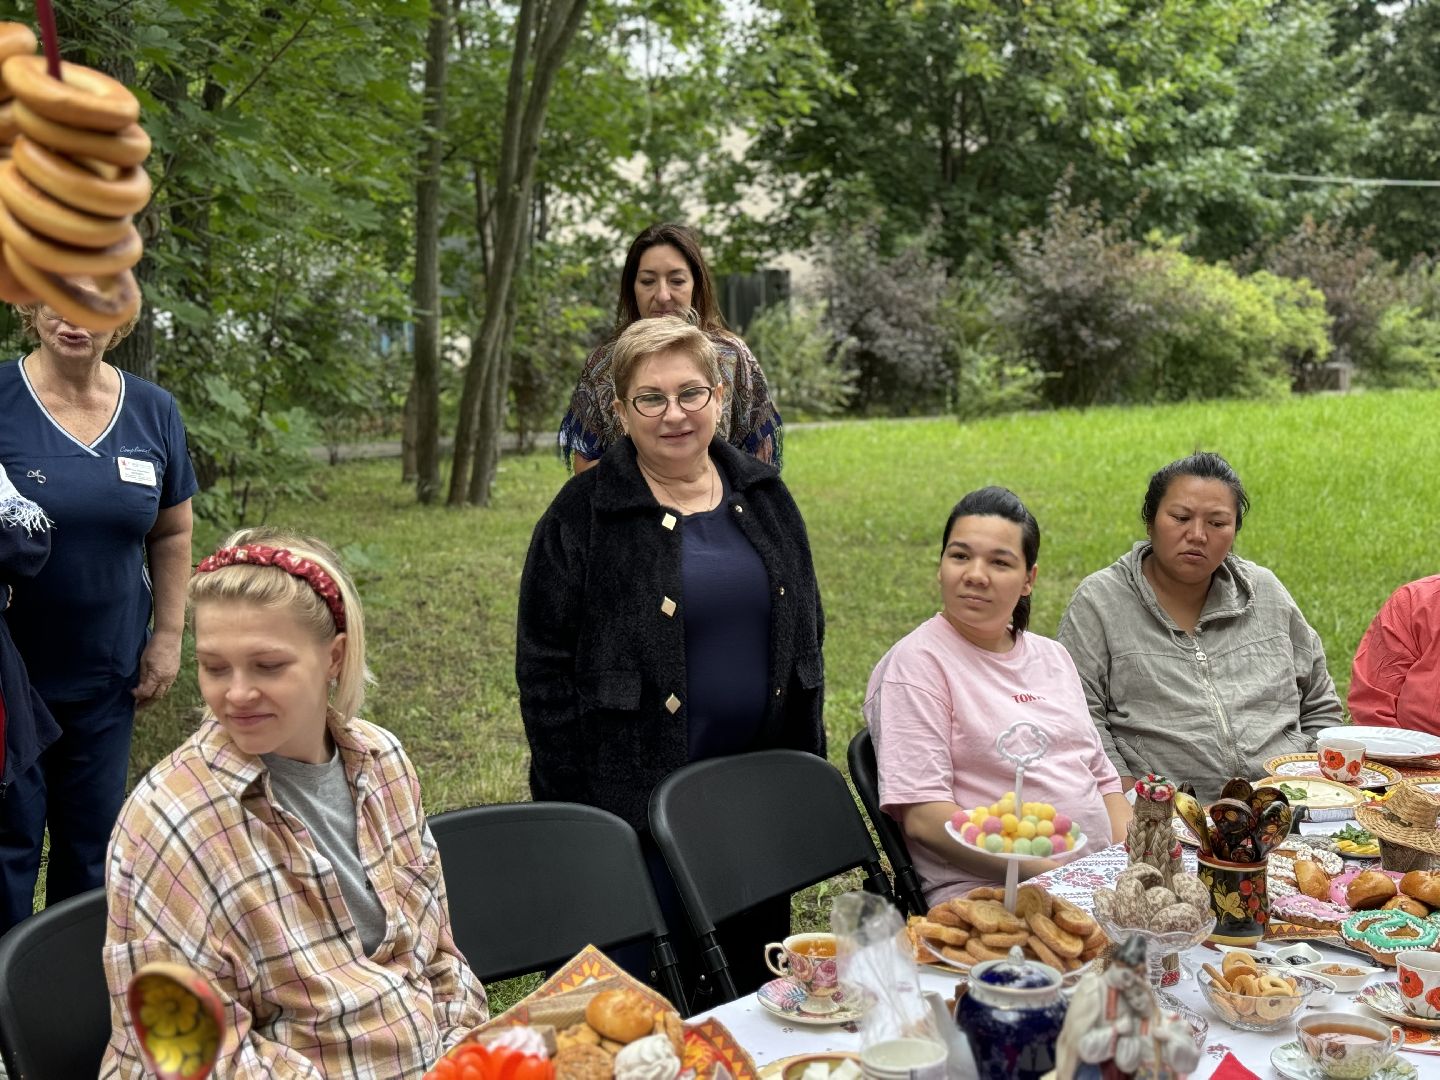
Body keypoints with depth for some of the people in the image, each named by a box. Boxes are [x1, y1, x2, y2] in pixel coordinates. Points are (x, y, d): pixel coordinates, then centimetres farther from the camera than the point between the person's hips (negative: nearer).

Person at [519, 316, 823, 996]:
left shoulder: (763, 498, 7)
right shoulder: (584, 516, -7)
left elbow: (805, 635, 13)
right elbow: (546, 668, -7)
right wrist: (571, 811, -10)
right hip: (639, 799, -4)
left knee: (757, 980, 17)